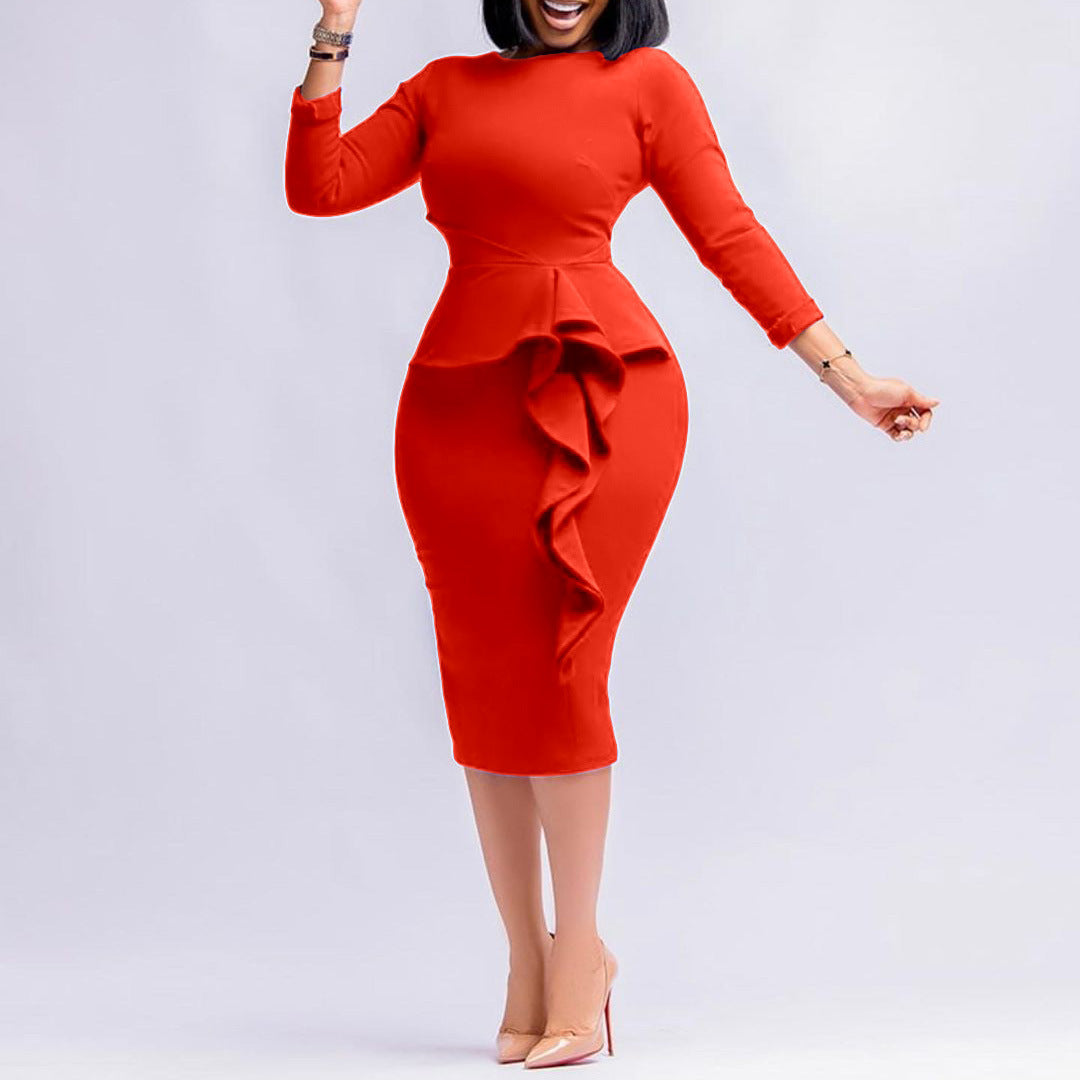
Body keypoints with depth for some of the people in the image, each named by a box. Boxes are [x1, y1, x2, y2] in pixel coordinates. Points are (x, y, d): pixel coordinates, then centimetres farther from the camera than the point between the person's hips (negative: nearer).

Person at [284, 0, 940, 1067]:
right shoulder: (444, 88, 16)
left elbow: (729, 235, 3)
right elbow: (318, 186, 9)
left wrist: (848, 377, -1)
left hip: (599, 391, -3)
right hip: (461, 404, 4)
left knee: (557, 670, -8)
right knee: (482, 678, 3)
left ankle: (578, 949, 8)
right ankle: (527, 964, 15)